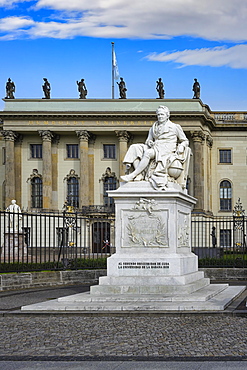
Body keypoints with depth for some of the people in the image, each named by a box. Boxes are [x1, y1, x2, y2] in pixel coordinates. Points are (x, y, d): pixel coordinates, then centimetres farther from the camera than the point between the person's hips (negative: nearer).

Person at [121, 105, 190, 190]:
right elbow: (148, 141, 24)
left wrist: (181, 147, -8)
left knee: (148, 153, -35)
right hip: (154, 149, 6)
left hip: (166, 151, -6)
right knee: (134, 148, -20)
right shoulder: (153, 128, 23)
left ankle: (132, 176, -37)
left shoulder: (175, 127, 10)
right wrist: (149, 142, 0)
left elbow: (185, 141, 14)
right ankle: (139, 175, -35)